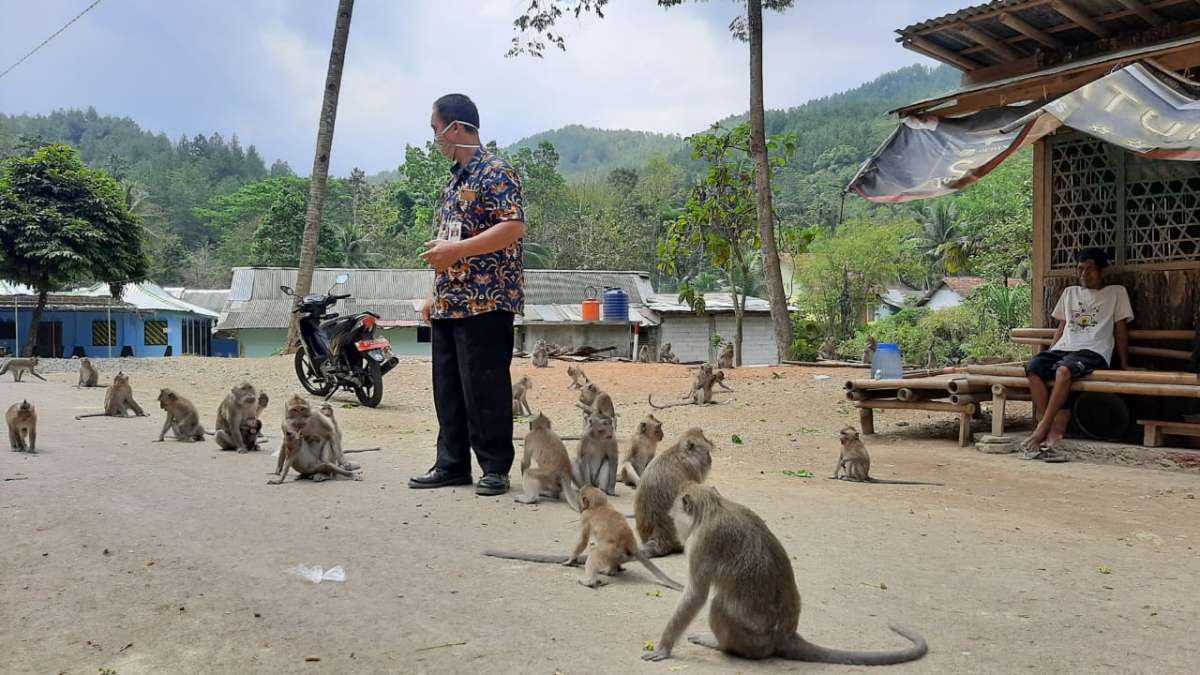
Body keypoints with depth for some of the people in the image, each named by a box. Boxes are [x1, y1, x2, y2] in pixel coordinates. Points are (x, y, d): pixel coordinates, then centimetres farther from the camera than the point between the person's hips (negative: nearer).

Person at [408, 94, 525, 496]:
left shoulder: (495, 173, -9)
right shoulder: (455, 179, 20)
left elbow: (514, 227, -20)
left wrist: (456, 250, -22)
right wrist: (435, 293, 20)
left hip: (486, 301, -9)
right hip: (449, 303, 9)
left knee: (485, 388, -5)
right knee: (448, 388, 11)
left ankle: (495, 468, 5)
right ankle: (451, 464, 20)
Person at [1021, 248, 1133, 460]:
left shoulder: (1116, 293, 14)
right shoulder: (1069, 292, 26)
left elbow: (1121, 331, 11)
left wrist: (1125, 367, 6)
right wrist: (1050, 355, 14)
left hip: (1093, 352, -4)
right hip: (1063, 348, 5)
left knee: (1063, 370, -38)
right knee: (1033, 367, -29)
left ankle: (1043, 428, -33)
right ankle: (1054, 427, -31)